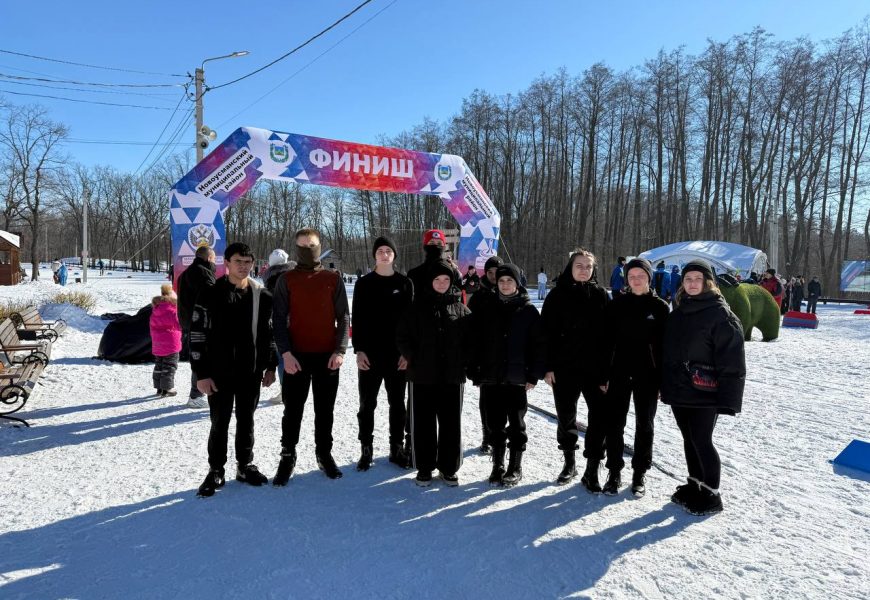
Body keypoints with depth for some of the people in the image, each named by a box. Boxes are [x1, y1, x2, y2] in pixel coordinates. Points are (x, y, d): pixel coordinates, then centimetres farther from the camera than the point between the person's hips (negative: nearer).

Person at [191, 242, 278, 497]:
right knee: (219, 423, 7)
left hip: (251, 371, 2)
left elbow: (269, 333, 9)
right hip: (219, 372, -2)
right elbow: (197, 335, -6)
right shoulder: (210, 294, -6)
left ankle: (245, 466, 28)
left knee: (246, 421, 13)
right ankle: (216, 471, 23)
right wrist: (201, 373, -9)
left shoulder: (262, 295, 3)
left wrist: (270, 366, 6)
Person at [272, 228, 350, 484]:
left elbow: (343, 317, 3)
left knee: (324, 410, 11)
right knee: (293, 410, 7)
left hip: (327, 356, 1)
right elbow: (279, 319, 0)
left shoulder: (333, 278, 4)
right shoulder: (286, 280, 3)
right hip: (296, 356, 0)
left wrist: (340, 350, -7)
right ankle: (287, 457, 21)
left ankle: (324, 454, 25)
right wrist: (286, 353, -11)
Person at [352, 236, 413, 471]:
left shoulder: (404, 283, 5)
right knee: (367, 403, 5)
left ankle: (397, 448, 21)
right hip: (369, 353, 0)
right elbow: (357, 318, 1)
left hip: (397, 354, 1)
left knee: (397, 403, 9)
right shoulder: (364, 283, 4)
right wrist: (359, 349, -8)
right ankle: (366, 449, 17)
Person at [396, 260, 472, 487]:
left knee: (451, 423, 8)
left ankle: (448, 467, 23)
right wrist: (413, 358, -4)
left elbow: (470, 339, 7)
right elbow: (402, 336, 3)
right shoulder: (418, 307, 1)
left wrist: (463, 362, -2)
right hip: (422, 376, -1)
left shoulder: (461, 310, 4)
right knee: (423, 423, 8)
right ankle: (424, 468, 22)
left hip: (452, 377, 1)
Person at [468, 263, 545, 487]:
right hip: (491, 377, 3)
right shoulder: (487, 309, 6)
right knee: (495, 424, 10)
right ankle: (497, 466, 23)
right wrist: (475, 372, 0)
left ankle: (515, 467, 21)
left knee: (516, 424, 8)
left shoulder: (528, 311, -1)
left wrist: (534, 375, -8)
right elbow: (475, 341, 5)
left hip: (517, 378, -2)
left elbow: (538, 344, -3)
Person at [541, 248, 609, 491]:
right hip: (564, 367, 0)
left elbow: (608, 333, 2)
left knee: (599, 416, -4)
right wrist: (548, 366, -7)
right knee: (565, 416, 12)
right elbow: (547, 332, -2)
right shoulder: (557, 295, 0)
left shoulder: (601, 295, 4)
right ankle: (569, 462, 31)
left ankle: (591, 470, 8)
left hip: (594, 367, 0)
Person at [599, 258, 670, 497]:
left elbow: (665, 345, 0)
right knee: (615, 423, 3)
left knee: (644, 424, 11)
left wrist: (662, 379, -4)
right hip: (619, 373, 1)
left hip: (647, 375, 0)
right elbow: (606, 341, 0)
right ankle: (614, 472, 17)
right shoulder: (616, 305, 1)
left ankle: (640, 473, 24)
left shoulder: (660, 307, 0)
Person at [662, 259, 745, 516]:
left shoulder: (720, 314, -11)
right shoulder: (678, 312, 11)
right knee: (689, 439, 17)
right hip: (679, 389, 7)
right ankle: (694, 485, 32)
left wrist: (727, 396, -19)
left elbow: (731, 359, -15)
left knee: (702, 441, 1)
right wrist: (665, 385, 15)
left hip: (704, 392, -6)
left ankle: (711, 494, 18)